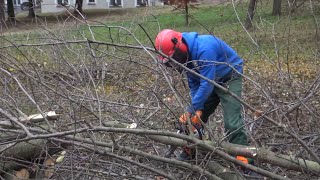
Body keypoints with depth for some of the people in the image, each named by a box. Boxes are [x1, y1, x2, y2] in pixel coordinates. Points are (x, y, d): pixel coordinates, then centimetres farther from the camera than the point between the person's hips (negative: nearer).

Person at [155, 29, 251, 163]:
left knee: (232, 123, -17)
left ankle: (244, 159, -11)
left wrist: (194, 108, -25)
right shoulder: (186, 55, -7)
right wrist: (198, 109, -11)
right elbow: (194, 85, -1)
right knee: (194, 117, 6)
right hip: (209, 80, 8)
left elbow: (207, 84, -33)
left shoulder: (203, 49, -35)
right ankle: (189, 151, 20)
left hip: (229, 78, -8)